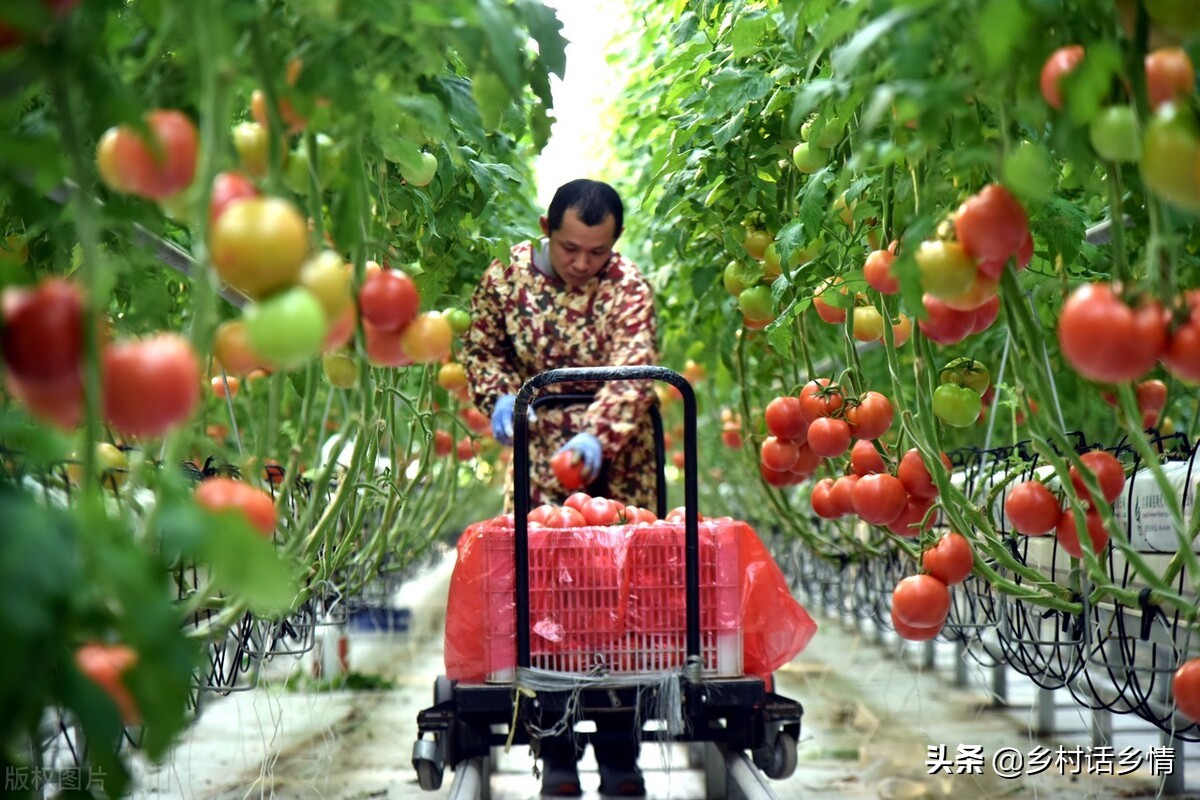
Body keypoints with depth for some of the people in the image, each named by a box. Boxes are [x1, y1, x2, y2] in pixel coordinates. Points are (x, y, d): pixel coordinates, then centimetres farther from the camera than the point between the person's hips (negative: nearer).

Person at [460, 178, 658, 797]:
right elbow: (480, 347, 11)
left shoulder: (628, 288, -12)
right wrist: (499, 396, -9)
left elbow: (631, 375, -24)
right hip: (537, 455, 2)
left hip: (615, 462, -1)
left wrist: (597, 437, -40)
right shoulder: (506, 276, -3)